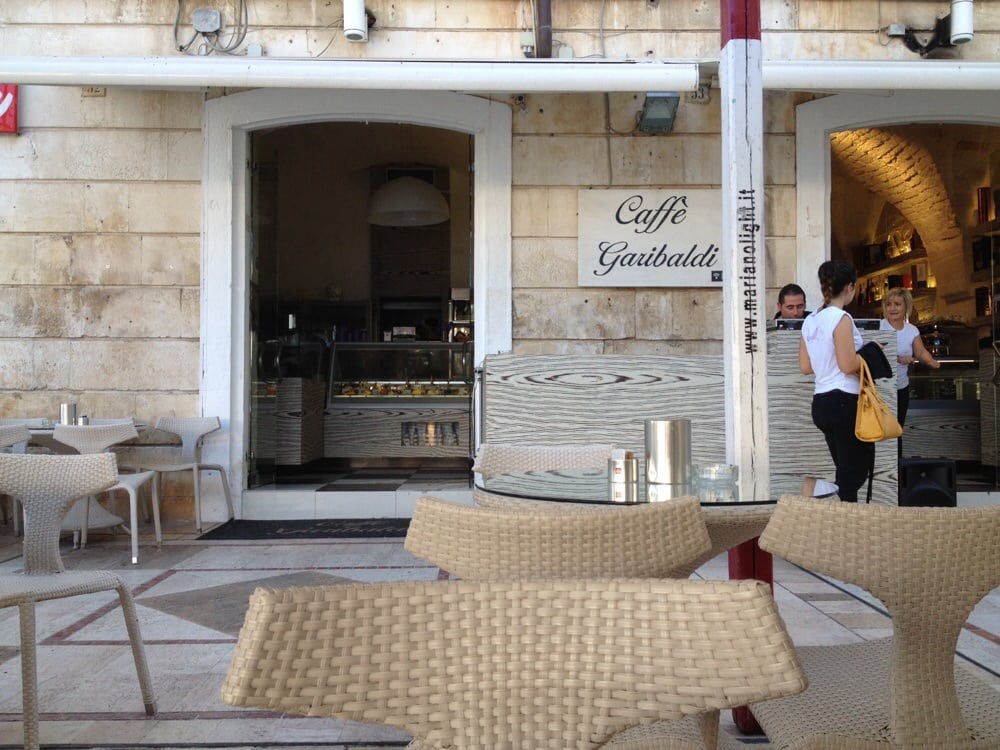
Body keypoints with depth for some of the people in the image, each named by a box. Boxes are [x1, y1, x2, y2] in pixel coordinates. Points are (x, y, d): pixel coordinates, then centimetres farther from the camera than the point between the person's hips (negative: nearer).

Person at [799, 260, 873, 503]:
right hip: (844, 401, -8)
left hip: (820, 402, 8)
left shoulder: (810, 321, 11)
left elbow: (805, 367, 11)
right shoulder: (842, 318, -13)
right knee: (855, 472, -1)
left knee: (846, 472, 16)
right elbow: (848, 365, -17)